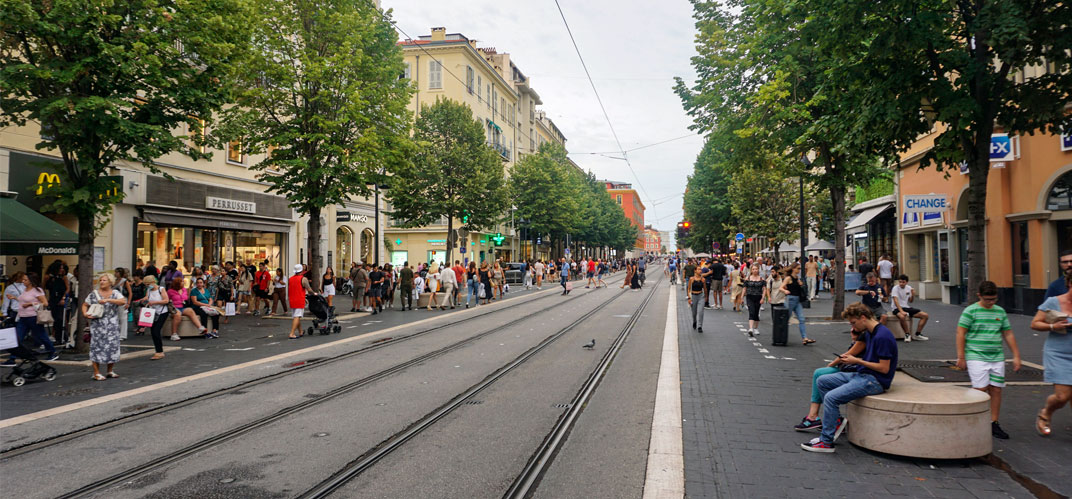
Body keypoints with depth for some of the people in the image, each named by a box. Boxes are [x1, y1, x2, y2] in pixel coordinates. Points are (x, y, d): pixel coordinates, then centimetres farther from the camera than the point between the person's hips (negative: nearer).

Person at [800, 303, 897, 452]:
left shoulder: (883, 336, -19)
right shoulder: (869, 333, 12)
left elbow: (884, 368, -20)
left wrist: (857, 361, -15)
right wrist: (852, 359, 2)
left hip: (875, 381, -11)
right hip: (862, 375, 11)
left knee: (832, 397, -23)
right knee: (821, 381, 6)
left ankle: (826, 442, -14)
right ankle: (836, 420, 6)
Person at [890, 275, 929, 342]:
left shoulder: (909, 288, 9)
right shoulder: (895, 288, -10)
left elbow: (910, 301, 17)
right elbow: (895, 301, -21)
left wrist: (913, 295, -5)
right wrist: (901, 311, -33)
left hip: (907, 307, 7)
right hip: (897, 308, -7)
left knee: (925, 315, -5)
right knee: (902, 316, -41)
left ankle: (918, 334, 3)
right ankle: (907, 334, -19)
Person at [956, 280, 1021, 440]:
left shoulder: (1000, 311, 11)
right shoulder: (971, 311, -5)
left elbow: (1008, 334, 17)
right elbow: (960, 333, -7)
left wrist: (1016, 356, 13)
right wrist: (961, 357, -10)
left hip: (997, 357, 5)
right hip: (976, 356, -5)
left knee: (996, 390, 4)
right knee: (981, 388, -10)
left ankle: (994, 425, 12)